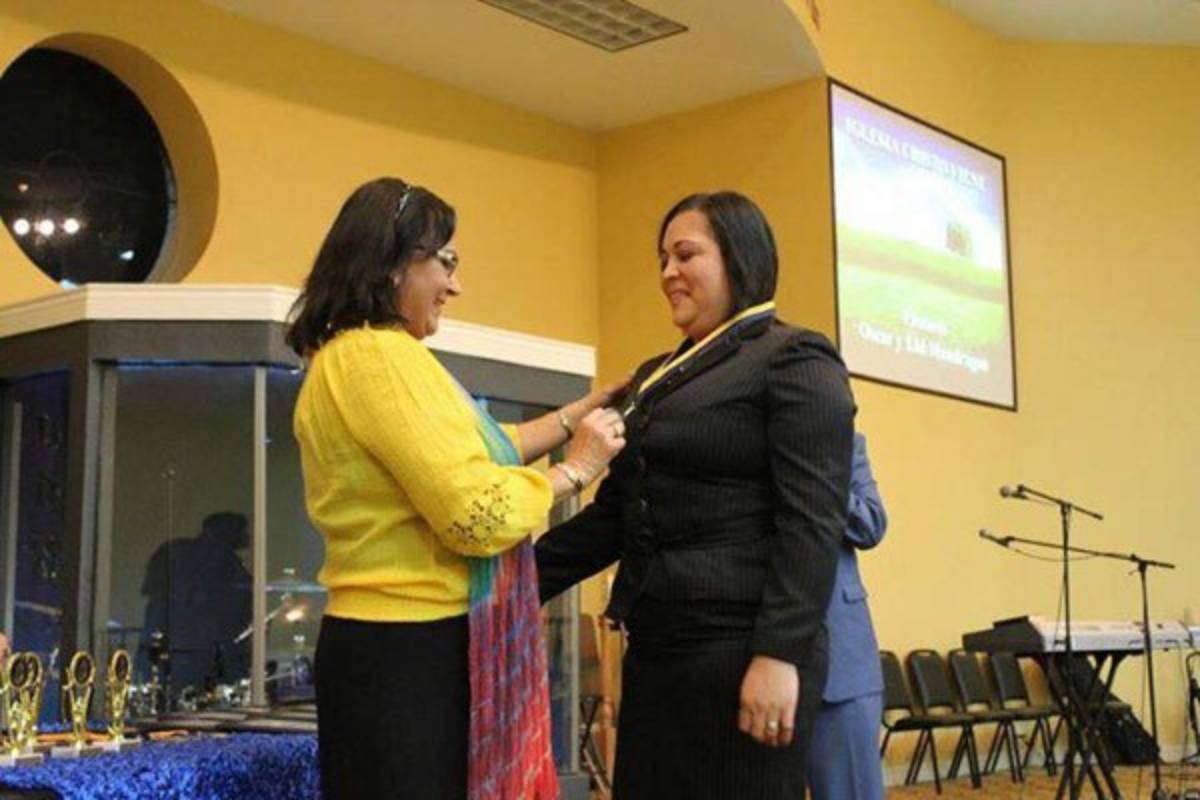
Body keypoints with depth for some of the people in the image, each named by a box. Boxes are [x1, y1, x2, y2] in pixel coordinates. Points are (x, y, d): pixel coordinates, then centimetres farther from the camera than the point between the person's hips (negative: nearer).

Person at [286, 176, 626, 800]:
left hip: (387, 646, 11)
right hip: (409, 654, -11)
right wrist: (575, 469, -6)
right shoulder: (381, 356, -17)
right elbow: (478, 514, -22)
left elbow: (464, 458, 24)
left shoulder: (348, 357, 17)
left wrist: (576, 416, 24)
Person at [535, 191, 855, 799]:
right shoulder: (657, 377, 18)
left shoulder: (795, 362, -5)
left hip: (740, 651, -7)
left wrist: (779, 655, -20)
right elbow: (612, 515, 19)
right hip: (655, 649, 8)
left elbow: (811, 523, -14)